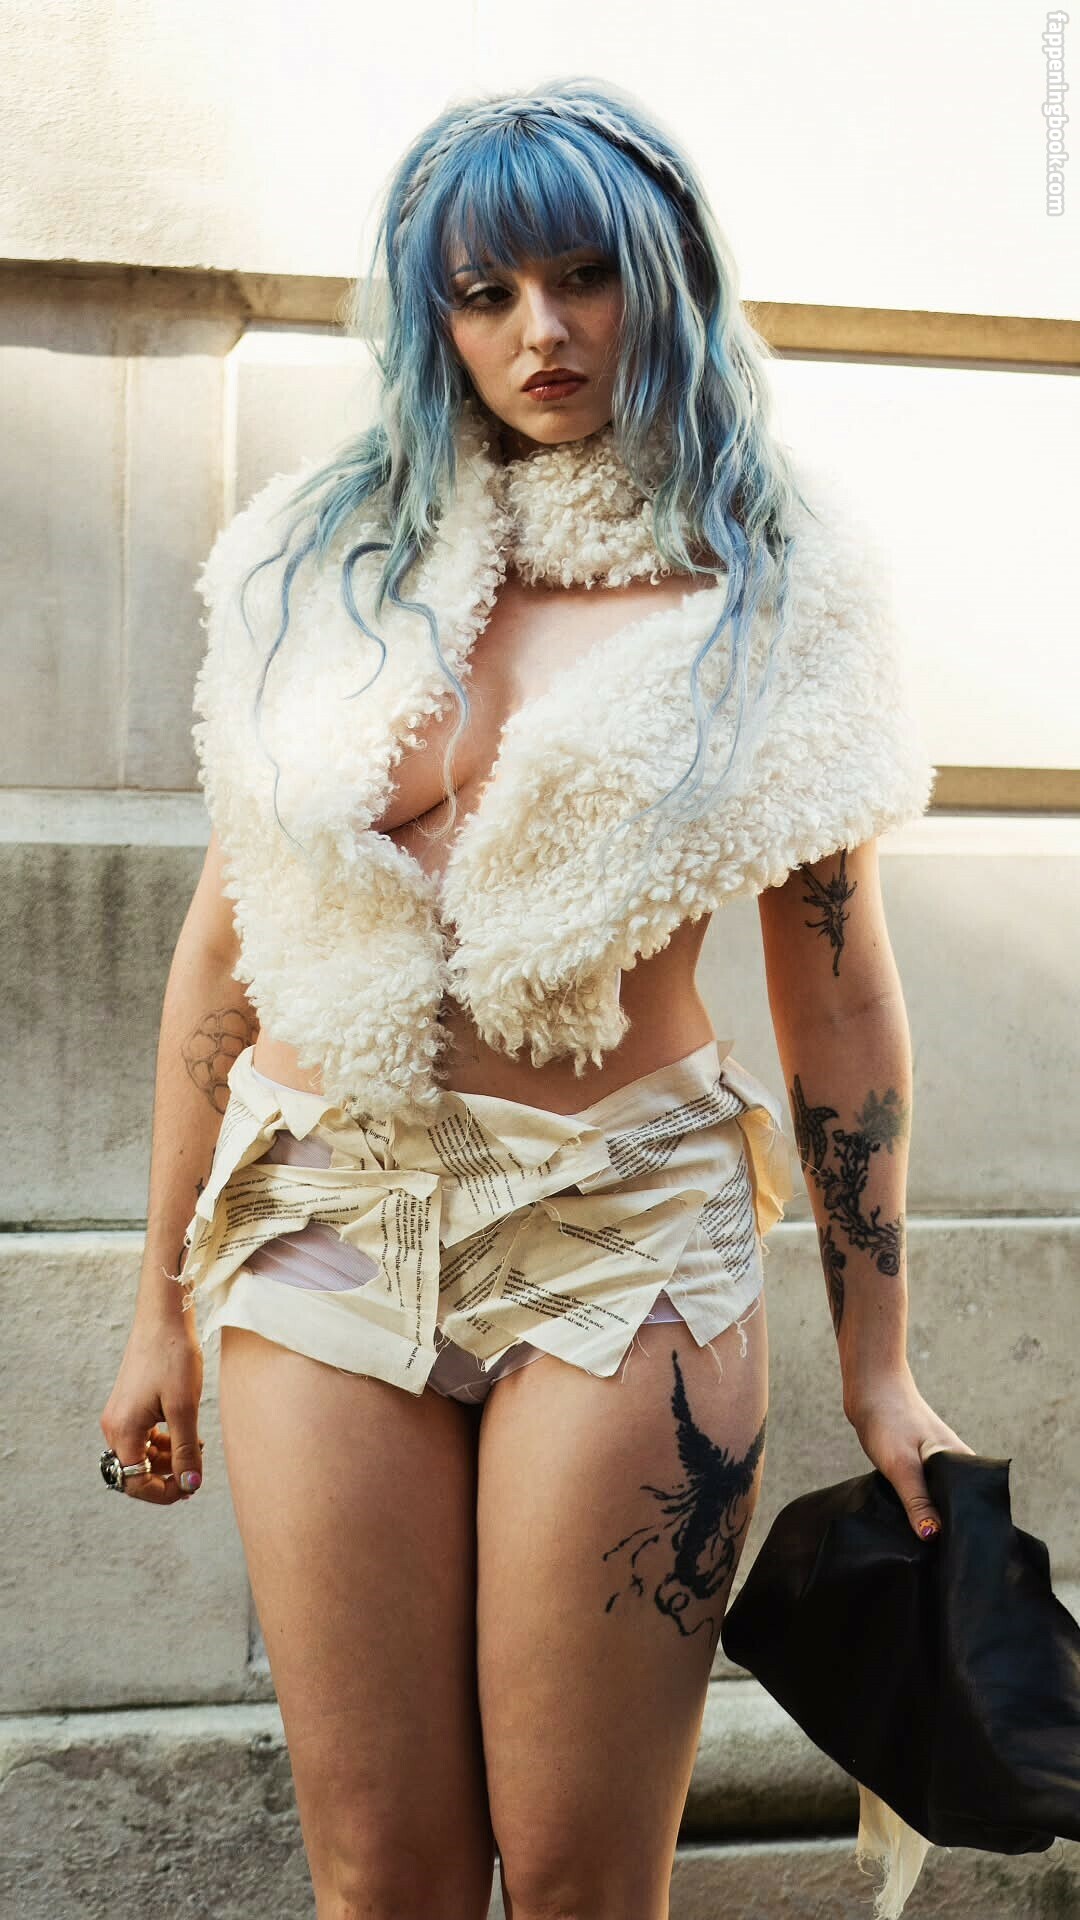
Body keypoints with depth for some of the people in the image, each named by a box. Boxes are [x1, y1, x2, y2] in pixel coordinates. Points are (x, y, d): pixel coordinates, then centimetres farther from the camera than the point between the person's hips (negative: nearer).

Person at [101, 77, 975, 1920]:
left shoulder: (769, 585, 2)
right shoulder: (318, 554, 7)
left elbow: (836, 982, 3)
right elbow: (223, 938, 10)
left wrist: (878, 1365, 1)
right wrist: (161, 1302, 11)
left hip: (620, 1234, -2)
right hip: (324, 1225, 2)